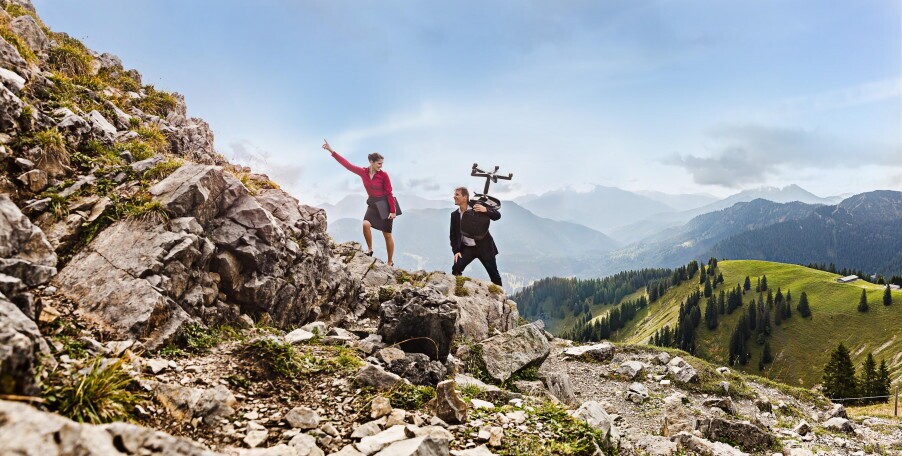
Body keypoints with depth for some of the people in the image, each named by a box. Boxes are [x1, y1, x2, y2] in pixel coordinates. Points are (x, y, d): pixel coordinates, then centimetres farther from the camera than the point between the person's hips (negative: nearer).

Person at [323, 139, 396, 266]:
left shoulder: (383, 175, -15)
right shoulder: (363, 172, -6)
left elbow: (389, 193, -12)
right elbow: (346, 164, -8)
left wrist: (392, 211, -14)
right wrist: (331, 151, -12)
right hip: (372, 204, 3)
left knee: (387, 235, 3)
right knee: (366, 224, -25)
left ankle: (390, 262, 15)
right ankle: (369, 250, -4)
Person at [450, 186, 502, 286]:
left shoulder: (477, 207, -9)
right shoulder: (454, 215, 2)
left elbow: (497, 215, -12)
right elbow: (453, 235, 8)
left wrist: (485, 210, -30)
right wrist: (456, 251, -3)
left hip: (484, 247, -3)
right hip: (467, 248, 3)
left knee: (493, 273, 3)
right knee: (456, 269, -14)